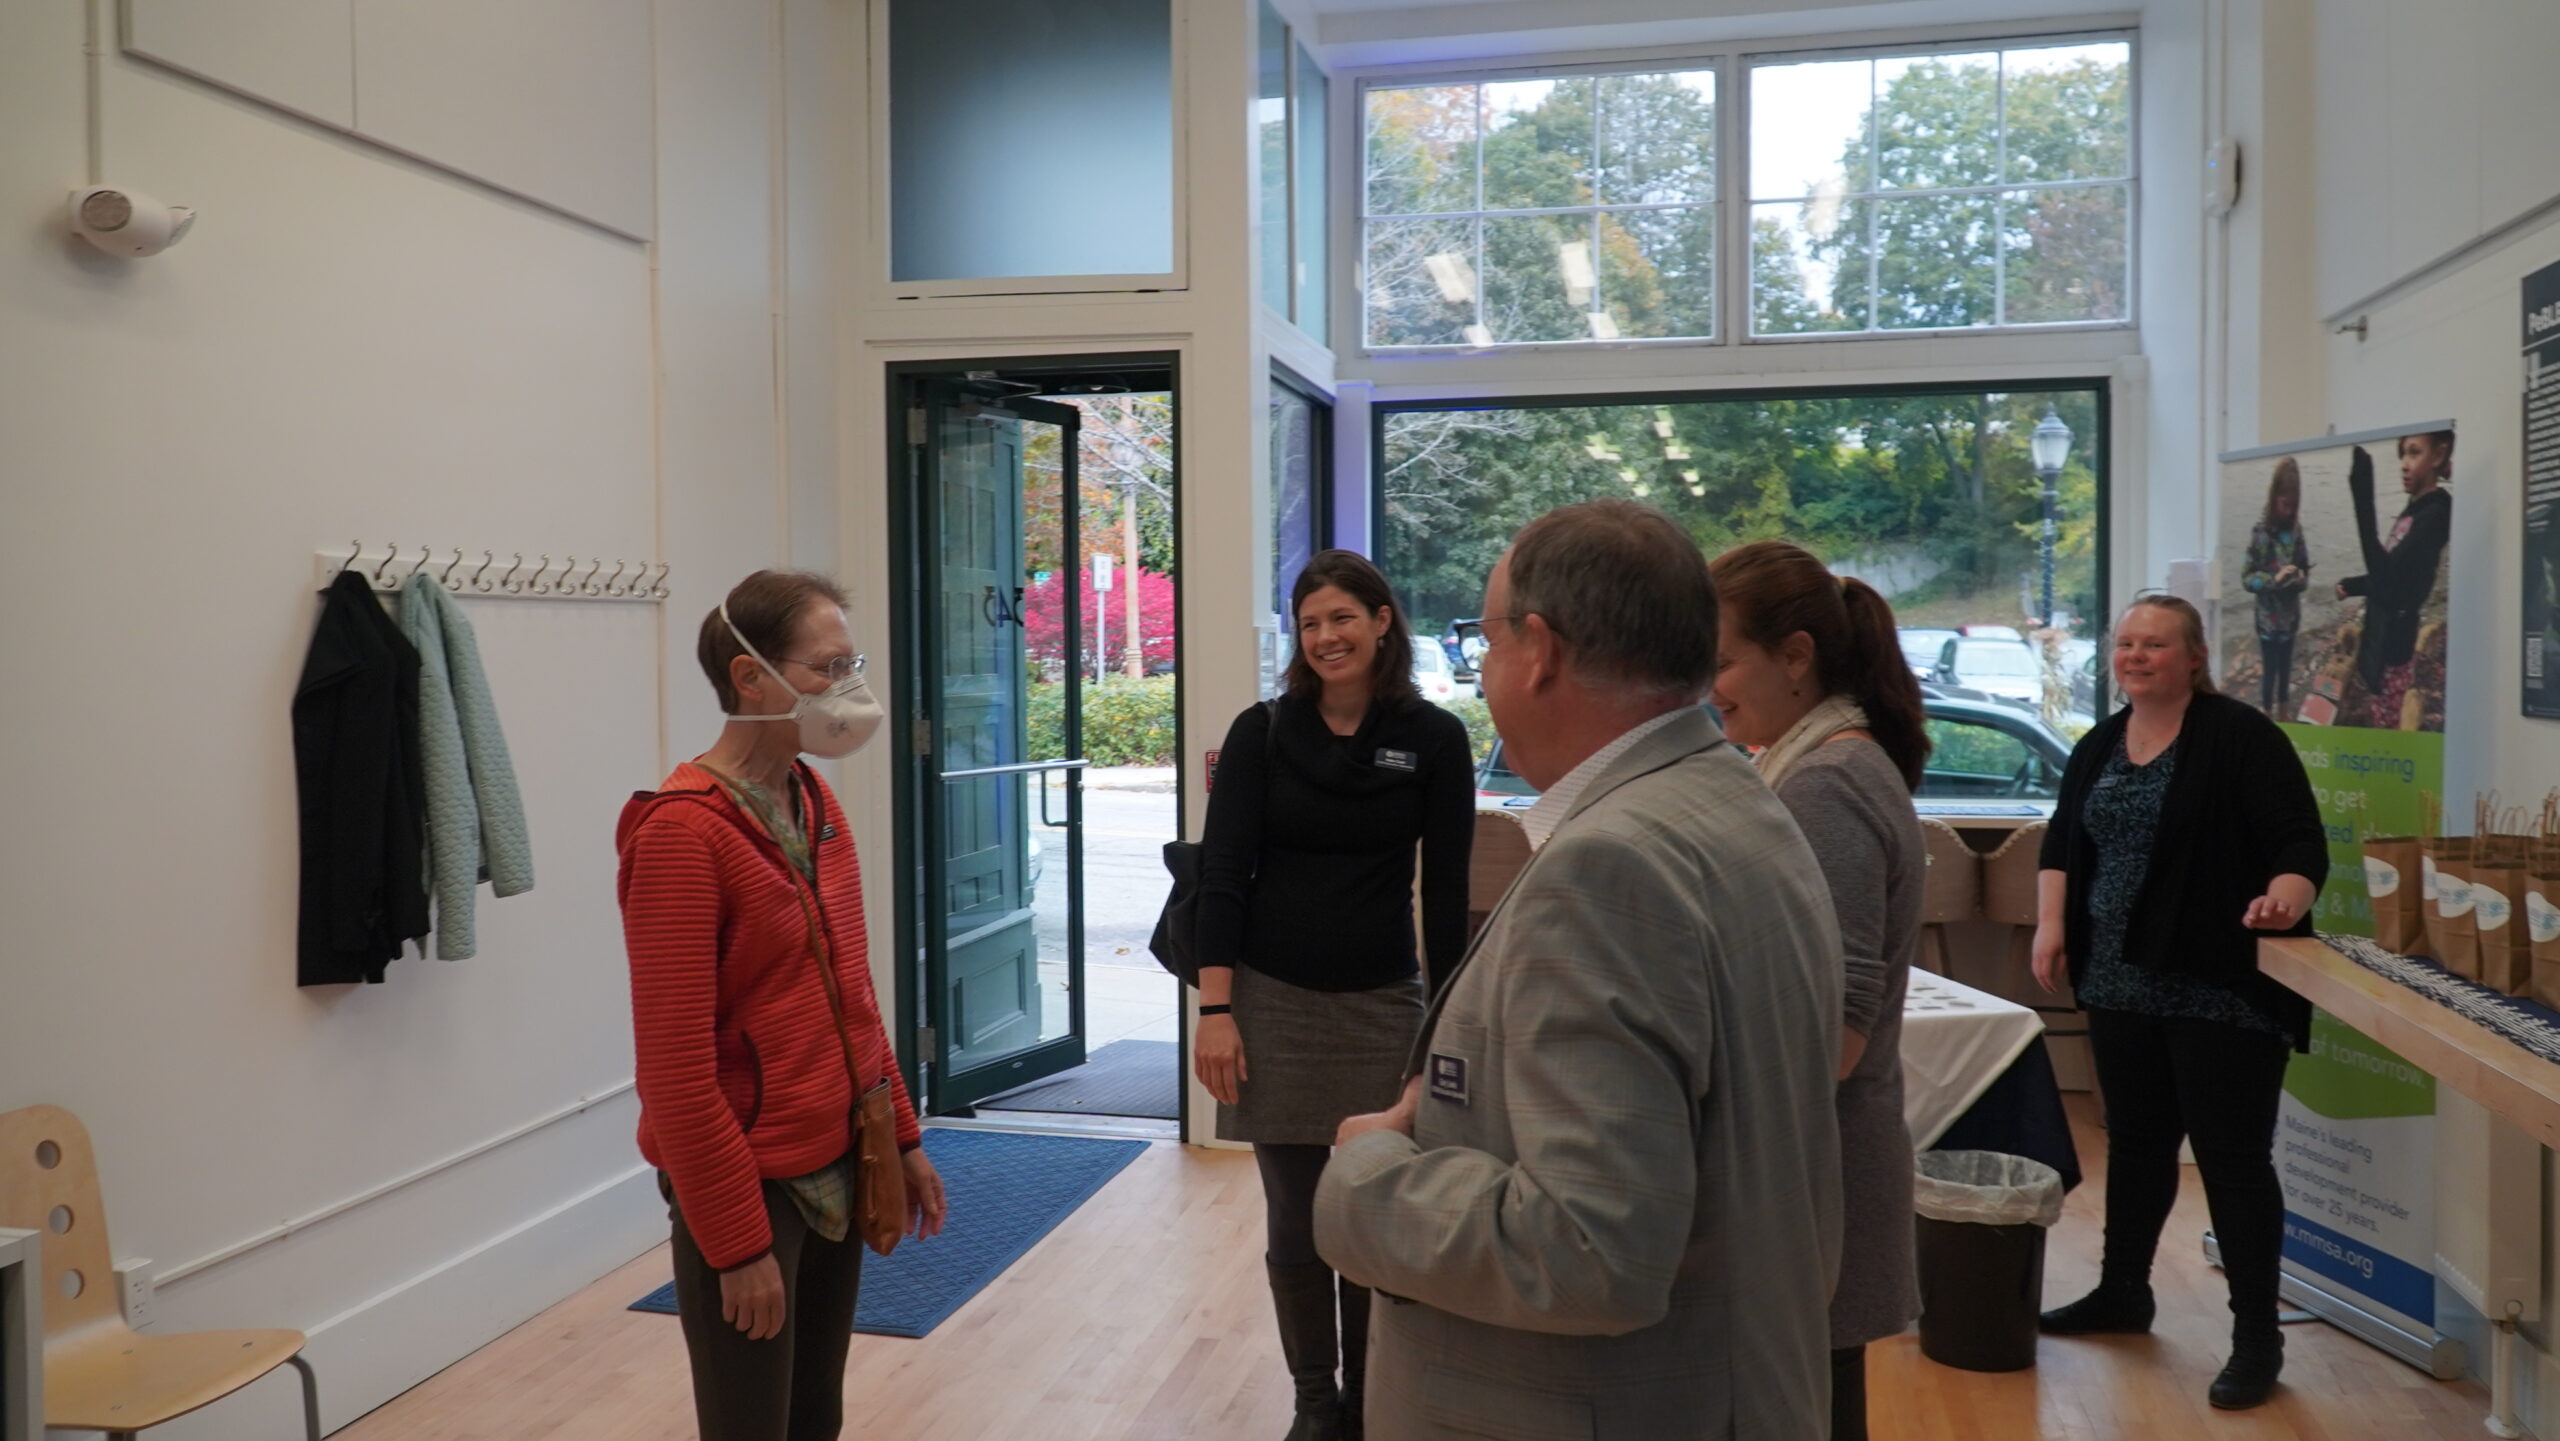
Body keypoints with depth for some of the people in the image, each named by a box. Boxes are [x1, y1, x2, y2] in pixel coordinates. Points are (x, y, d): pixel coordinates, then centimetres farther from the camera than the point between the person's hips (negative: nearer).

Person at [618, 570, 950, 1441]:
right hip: (747, 1185, -7)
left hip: (836, 1165, 7)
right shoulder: (681, 832, -19)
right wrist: (737, 1242, -17)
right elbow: (674, 1069, -19)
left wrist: (900, 1135, 13)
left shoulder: (816, 804, 5)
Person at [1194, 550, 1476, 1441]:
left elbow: (1445, 892, 0)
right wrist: (1215, 1010, -10)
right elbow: (1222, 875, -4)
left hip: (1383, 1007, 0)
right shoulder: (1261, 733, -2)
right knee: (1295, 1219, 7)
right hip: (1273, 1003, 0)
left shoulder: (1435, 739, -2)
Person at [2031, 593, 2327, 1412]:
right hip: (2121, 985, 6)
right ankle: (2122, 1291, 33)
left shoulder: (2241, 737, -10)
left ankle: (2257, 1337, 10)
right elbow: (2061, 844, 15)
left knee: (2233, 1155, -1)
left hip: (2222, 990, -6)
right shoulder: (2098, 747, 10)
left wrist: (2287, 897, -34)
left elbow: (2301, 841, -15)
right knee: (2136, 1141, 18)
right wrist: (2051, 923, 1)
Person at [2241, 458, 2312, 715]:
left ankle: (2284, 717, 30)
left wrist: (2302, 578, -12)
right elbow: (2247, 578, -13)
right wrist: (2275, 578, -25)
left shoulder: (2296, 529, 0)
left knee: (2286, 670, 16)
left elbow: (2305, 567, 10)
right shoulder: (2260, 531, -13)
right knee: (2269, 671, 2)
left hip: (2290, 616, 4)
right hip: (2268, 617, -4)